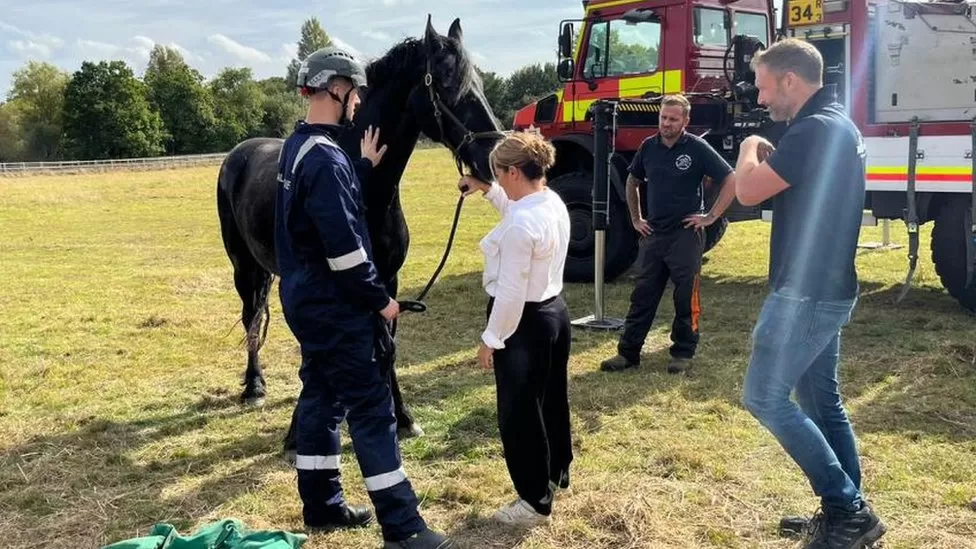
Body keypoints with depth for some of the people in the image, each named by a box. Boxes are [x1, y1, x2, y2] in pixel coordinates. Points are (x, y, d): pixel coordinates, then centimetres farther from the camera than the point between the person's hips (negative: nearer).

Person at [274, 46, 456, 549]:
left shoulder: (299, 146, 10)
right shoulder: (325, 157, -22)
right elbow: (343, 243, -24)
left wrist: (365, 166, 16)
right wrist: (380, 298, -15)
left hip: (308, 298, 11)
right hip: (333, 306, -10)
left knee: (321, 395, 17)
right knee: (371, 407, -6)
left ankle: (322, 505, 28)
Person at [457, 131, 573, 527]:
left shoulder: (520, 224, -27)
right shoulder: (553, 203, 1)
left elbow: (511, 292, -24)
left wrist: (491, 339, -15)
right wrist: (486, 190, 26)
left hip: (525, 322, -10)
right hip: (553, 311, 10)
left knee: (519, 412, 4)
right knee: (550, 397, 24)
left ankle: (536, 501, 17)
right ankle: (556, 472, 44)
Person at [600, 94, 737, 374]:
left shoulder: (697, 148, -9)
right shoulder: (649, 147, 5)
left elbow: (731, 181, -9)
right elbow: (632, 182, 21)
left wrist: (711, 216, -9)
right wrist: (635, 219, 15)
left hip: (686, 234, -4)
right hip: (653, 233, 5)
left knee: (686, 298, 3)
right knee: (642, 296, 7)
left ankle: (683, 353, 15)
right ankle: (628, 352, 12)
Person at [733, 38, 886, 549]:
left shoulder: (815, 129, -19)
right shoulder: (838, 126, 14)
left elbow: (747, 190, -20)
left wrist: (750, 148, -1)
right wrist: (771, 157, 13)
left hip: (807, 291, -10)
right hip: (826, 288, 10)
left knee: (764, 398, -6)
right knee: (821, 401, 15)